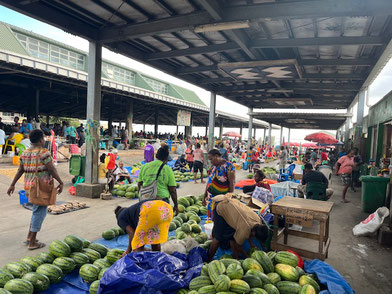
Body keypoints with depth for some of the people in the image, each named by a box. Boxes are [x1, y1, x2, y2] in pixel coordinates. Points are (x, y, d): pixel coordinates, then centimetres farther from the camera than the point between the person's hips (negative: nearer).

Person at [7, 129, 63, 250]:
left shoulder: (25, 153, 9)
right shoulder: (44, 152, -14)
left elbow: (20, 170, 12)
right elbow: (52, 169, -15)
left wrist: (12, 185, 19)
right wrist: (61, 182, -8)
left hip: (29, 186, 8)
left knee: (37, 211, 22)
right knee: (39, 213, 1)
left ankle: (29, 237, 27)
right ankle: (32, 243, 9)